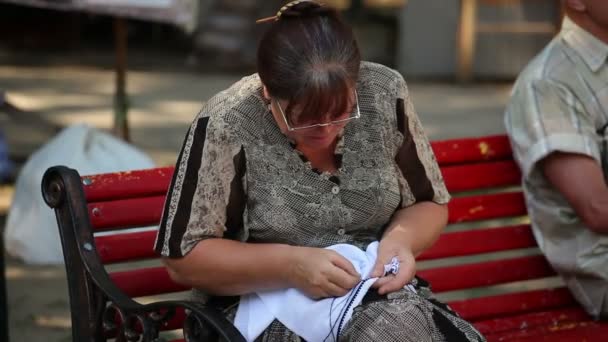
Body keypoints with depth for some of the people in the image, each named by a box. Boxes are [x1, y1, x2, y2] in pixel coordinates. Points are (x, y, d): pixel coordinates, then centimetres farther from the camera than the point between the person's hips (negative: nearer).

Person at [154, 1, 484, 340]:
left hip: (380, 295, 4)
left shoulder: (385, 94, -6)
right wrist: (289, 266, -23)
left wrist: (401, 239, -16)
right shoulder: (226, 126, -17)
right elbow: (182, 257, -11)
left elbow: (429, 204, 7)